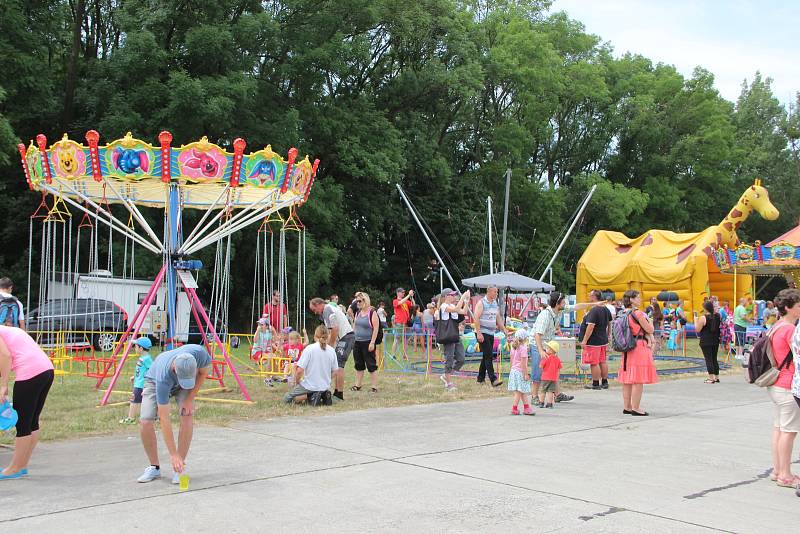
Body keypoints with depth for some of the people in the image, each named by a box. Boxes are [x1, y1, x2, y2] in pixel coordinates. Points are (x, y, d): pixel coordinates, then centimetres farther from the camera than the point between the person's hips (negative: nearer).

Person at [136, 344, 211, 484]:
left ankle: (178, 469, -9)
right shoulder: (163, 378, -43)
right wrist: (173, 455, -36)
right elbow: (164, 419, -37)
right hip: (154, 381, -2)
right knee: (145, 422, -20)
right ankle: (154, 467, 2)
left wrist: (190, 398, -19)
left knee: (187, 416, -21)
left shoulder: (199, 352, -39)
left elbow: (204, 371, -11)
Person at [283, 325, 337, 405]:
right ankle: (323, 395, 3)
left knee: (286, 399, 14)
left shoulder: (309, 349, -15)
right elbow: (335, 372, 3)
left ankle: (309, 397, -9)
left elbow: (299, 371, -18)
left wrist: (297, 382, 1)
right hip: (325, 386, 5)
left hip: (310, 386, -4)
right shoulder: (332, 351, -3)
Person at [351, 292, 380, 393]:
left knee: (371, 365, -1)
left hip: (367, 342, -7)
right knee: (359, 365, 12)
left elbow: (376, 329, -12)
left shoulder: (372, 313, -9)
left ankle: (374, 386, 4)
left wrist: (372, 343, -17)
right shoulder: (358, 313, 11)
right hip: (357, 342, 7)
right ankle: (357, 385, 21)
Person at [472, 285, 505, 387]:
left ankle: (481, 378, 18)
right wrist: (478, 333, -20)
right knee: (488, 356, -12)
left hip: (491, 333, 8)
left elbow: (499, 318, 21)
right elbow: (476, 318, -14)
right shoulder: (481, 303, -8)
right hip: (482, 333, -8)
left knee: (486, 356, 10)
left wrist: (504, 330, 14)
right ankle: (493, 379, -16)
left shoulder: (496, 304, 14)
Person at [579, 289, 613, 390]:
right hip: (603, 340, 9)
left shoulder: (594, 311, -21)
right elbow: (609, 324, 19)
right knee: (603, 362, 15)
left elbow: (590, 327, -25)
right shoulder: (606, 309, 8)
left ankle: (595, 384, 4)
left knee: (594, 363, -1)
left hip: (594, 341, -9)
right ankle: (605, 383, 22)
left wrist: (584, 340, -21)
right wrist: (607, 336, 29)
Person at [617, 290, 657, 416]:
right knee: (638, 380, -5)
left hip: (628, 348, 9)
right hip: (640, 347, -9)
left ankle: (627, 407, 18)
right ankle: (635, 408, -4)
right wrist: (649, 320, 10)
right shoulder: (638, 313, -15)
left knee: (628, 380, 12)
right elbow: (650, 330, -9)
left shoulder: (624, 314, 9)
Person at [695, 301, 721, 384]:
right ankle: (717, 377, 21)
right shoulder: (718, 316, 2)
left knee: (708, 359, -2)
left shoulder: (703, 318, -15)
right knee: (714, 359, 15)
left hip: (706, 342, -6)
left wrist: (695, 320, -3)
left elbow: (697, 329, -13)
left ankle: (711, 378, -4)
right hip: (716, 340, 6)